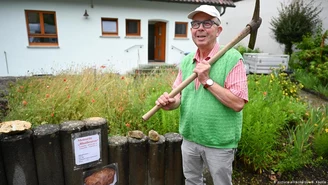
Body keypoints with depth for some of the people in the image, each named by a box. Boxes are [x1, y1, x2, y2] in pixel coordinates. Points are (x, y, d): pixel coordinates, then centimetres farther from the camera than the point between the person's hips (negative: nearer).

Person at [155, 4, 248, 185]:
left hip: (219, 142, -5)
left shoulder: (232, 58, -14)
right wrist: (170, 102, -14)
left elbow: (238, 103, -20)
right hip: (189, 139, 5)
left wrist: (207, 80, -23)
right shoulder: (186, 61, 3)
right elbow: (179, 95, 7)